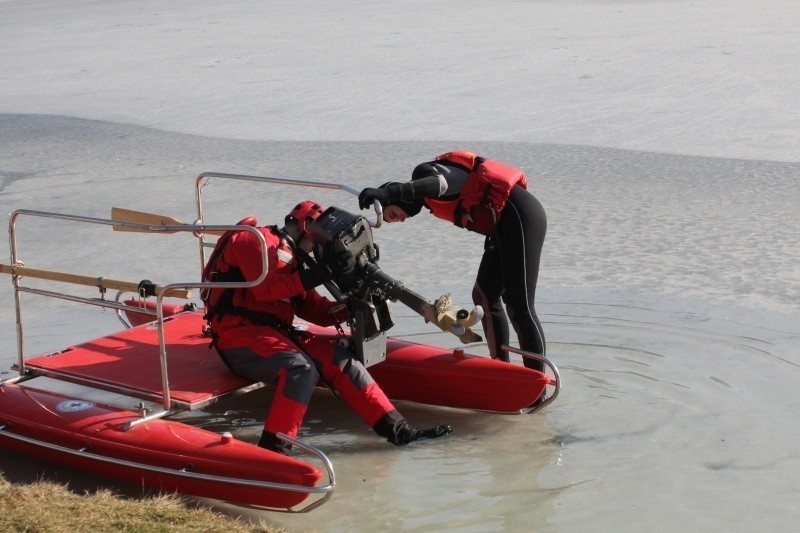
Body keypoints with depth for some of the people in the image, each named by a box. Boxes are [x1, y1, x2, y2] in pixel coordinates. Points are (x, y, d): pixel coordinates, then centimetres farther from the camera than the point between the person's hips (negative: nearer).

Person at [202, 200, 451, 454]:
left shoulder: (292, 258, 21)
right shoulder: (255, 239, -4)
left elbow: (315, 310, 17)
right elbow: (265, 288, -19)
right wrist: (321, 273, -20)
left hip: (276, 331, 8)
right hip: (238, 333, -8)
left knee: (338, 358, -6)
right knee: (302, 369, -30)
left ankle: (397, 429, -6)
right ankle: (272, 450, -33)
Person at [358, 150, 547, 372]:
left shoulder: (424, 172, -7)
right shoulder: (432, 201, 21)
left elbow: (440, 183, -30)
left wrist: (386, 192, -42)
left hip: (519, 215, -10)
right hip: (507, 224, 10)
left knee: (519, 306, -10)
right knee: (485, 296, 16)